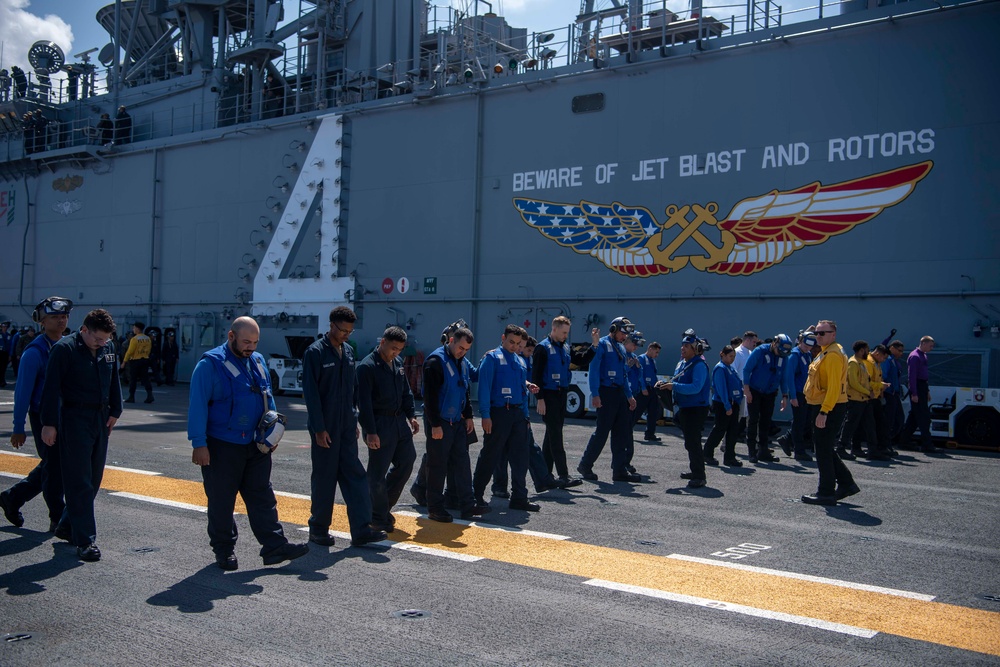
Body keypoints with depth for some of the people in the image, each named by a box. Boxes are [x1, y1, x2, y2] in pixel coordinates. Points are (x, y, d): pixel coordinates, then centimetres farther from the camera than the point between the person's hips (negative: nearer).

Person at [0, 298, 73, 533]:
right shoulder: (34, 352, -12)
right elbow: (23, 392, -11)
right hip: (43, 417, -7)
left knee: (50, 467, 16)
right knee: (53, 466, -1)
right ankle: (59, 521, 11)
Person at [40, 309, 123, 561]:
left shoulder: (107, 350, 9)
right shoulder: (64, 349, -10)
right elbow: (52, 387, -12)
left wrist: (114, 411, 12)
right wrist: (49, 423, -14)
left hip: (101, 420, 7)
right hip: (74, 420, -7)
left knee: (94, 479, 12)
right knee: (79, 482, -6)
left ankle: (70, 525, 28)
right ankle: (85, 540, -5)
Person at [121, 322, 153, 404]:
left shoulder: (135, 339, -14)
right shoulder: (148, 339, 6)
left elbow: (130, 351, -14)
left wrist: (124, 361, -7)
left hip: (135, 361, -5)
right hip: (145, 361, 5)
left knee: (132, 379, 5)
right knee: (145, 378, 6)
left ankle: (131, 397, 9)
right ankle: (150, 395, -7)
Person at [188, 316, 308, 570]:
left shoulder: (258, 361, 10)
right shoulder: (210, 364, -10)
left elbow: (268, 399, 20)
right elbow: (198, 405, -13)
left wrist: (272, 431, 11)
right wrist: (199, 444, -16)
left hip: (255, 445, 6)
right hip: (221, 446, -6)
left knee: (263, 497, 5)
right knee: (221, 501, 5)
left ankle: (275, 546, 6)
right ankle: (224, 550, 19)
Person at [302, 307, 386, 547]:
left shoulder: (348, 351, 11)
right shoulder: (315, 352, -10)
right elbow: (311, 392, -13)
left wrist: (354, 420, 14)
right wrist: (319, 428, -16)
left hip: (346, 426, 6)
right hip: (325, 428, -6)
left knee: (355, 475, 2)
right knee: (324, 478, 3)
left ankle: (361, 530, 3)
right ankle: (318, 530, 18)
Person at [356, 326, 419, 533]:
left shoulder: (398, 363, 10)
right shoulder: (367, 366, -14)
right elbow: (364, 402, -18)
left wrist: (411, 415, 8)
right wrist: (370, 432, -21)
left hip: (400, 421, 8)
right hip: (380, 425, -8)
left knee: (406, 462, 10)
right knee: (378, 473, 0)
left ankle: (384, 506, 26)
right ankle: (379, 518, 13)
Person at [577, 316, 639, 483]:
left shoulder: (621, 349, 18)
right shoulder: (602, 344, -7)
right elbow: (594, 369, -14)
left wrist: (629, 395, 19)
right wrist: (595, 394, -20)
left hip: (619, 393, 8)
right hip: (606, 393, -8)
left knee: (623, 432, 5)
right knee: (602, 431, -5)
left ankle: (619, 470, 10)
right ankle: (585, 466, 9)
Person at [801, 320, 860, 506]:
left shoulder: (833, 354, -17)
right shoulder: (824, 353, 16)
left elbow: (834, 386, -24)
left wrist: (824, 411, -26)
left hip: (829, 409, -11)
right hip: (822, 407, 11)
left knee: (823, 450, -4)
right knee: (825, 449, 16)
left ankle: (826, 493, 4)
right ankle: (846, 484, 24)